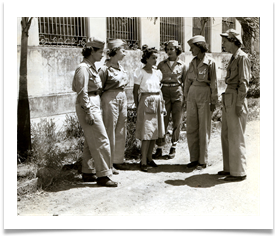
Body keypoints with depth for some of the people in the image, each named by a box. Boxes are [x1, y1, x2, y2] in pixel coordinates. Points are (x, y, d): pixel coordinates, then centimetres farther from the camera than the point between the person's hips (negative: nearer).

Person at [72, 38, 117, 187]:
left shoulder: (91, 67, 15)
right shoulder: (83, 68, -14)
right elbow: (82, 92, -19)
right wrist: (88, 112, -21)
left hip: (94, 105, 10)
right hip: (88, 106, -10)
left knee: (91, 141, 13)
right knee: (101, 141, -8)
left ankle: (87, 173, 22)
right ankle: (103, 175, -1)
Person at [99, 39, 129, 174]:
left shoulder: (120, 67, 12)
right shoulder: (105, 68, -12)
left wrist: (123, 98, 17)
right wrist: (101, 102, -9)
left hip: (122, 97, 8)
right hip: (110, 99, -8)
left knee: (121, 131, 12)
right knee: (110, 132, -2)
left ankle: (118, 160, 23)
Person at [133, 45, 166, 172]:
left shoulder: (157, 72, 11)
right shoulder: (140, 72, -5)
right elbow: (135, 90, -2)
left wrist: (162, 104, 12)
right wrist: (137, 106, -4)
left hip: (157, 102, 6)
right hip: (146, 102, -6)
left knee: (155, 132, 8)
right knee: (146, 133, -8)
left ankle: (149, 158, 20)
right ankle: (143, 162, -2)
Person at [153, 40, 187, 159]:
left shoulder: (182, 65, 7)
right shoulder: (161, 64, 9)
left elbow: (185, 82, 9)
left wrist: (186, 98, 4)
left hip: (177, 93, 0)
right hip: (164, 92, 0)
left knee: (177, 121, 3)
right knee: (163, 121, -3)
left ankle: (173, 148, 16)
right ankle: (159, 148, 5)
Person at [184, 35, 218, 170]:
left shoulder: (210, 62, -6)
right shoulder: (192, 63, 10)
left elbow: (214, 83, -5)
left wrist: (213, 101, -6)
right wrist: (186, 97, 12)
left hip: (205, 95, -5)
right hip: (192, 94, 6)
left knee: (204, 130, 2)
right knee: (191, 128, 6)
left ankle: (203, 161, 13)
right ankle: (194, 159, 18)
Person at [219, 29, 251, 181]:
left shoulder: (242, 57, -10)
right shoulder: (233, 58, 17)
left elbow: (244, 82, -16)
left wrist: (239, 104, -19)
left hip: (236, 99, -10)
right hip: (228, 99, 10)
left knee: (235, 137, -4)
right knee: (226, 135, 13)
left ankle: (239, 172, 5)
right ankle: (229, 168, 23)